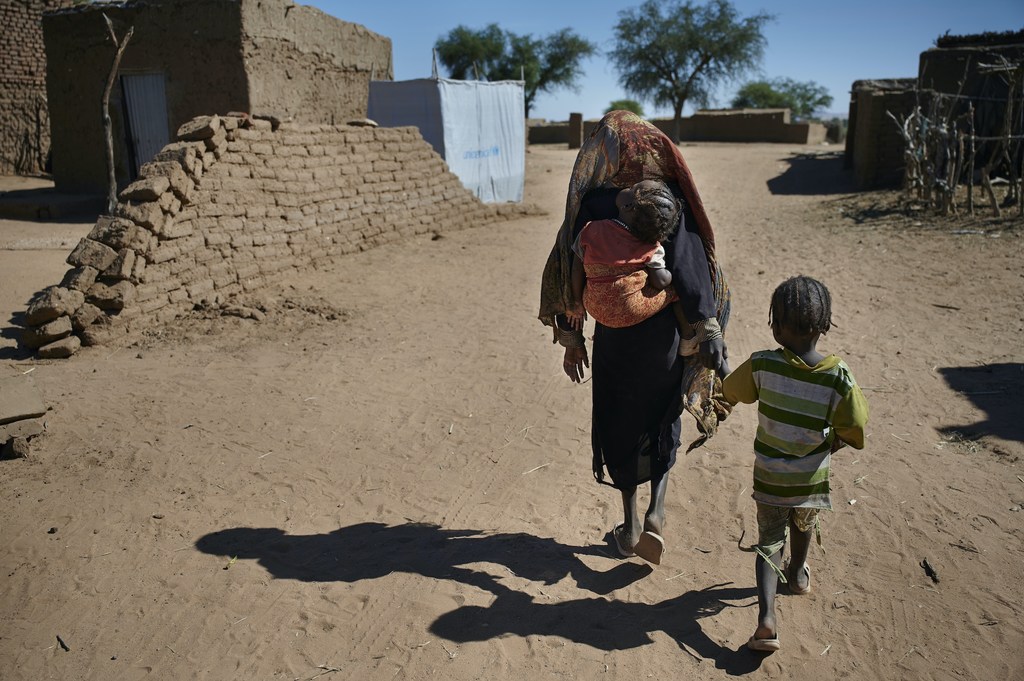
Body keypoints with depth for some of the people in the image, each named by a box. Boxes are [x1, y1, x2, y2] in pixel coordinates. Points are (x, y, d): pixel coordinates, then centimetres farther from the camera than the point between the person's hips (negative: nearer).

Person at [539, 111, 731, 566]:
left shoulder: (589, 204, -6)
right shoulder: (669, 199, -10)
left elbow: (567, 272, -5)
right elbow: (690, 267, -16)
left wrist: (570, 338, 4)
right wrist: (709, 331, -13)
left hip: (614, 336, 1)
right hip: (665, 334, 0)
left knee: (620, 426, 18)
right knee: (662, 422, 22)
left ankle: (630, 526, 28)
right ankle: (655, 513, 9)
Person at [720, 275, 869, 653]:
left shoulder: (761, 365, -20)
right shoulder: (839, 377, -20)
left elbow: (729, 392, -3)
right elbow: (854, 433, -11)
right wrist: (832, 441, 9)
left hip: (769, 478, -1)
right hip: (812, 478, 1)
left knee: (769, 542, 12)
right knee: (803, 525, 30)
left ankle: (766, 617, -4)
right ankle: (798, 574, 57)